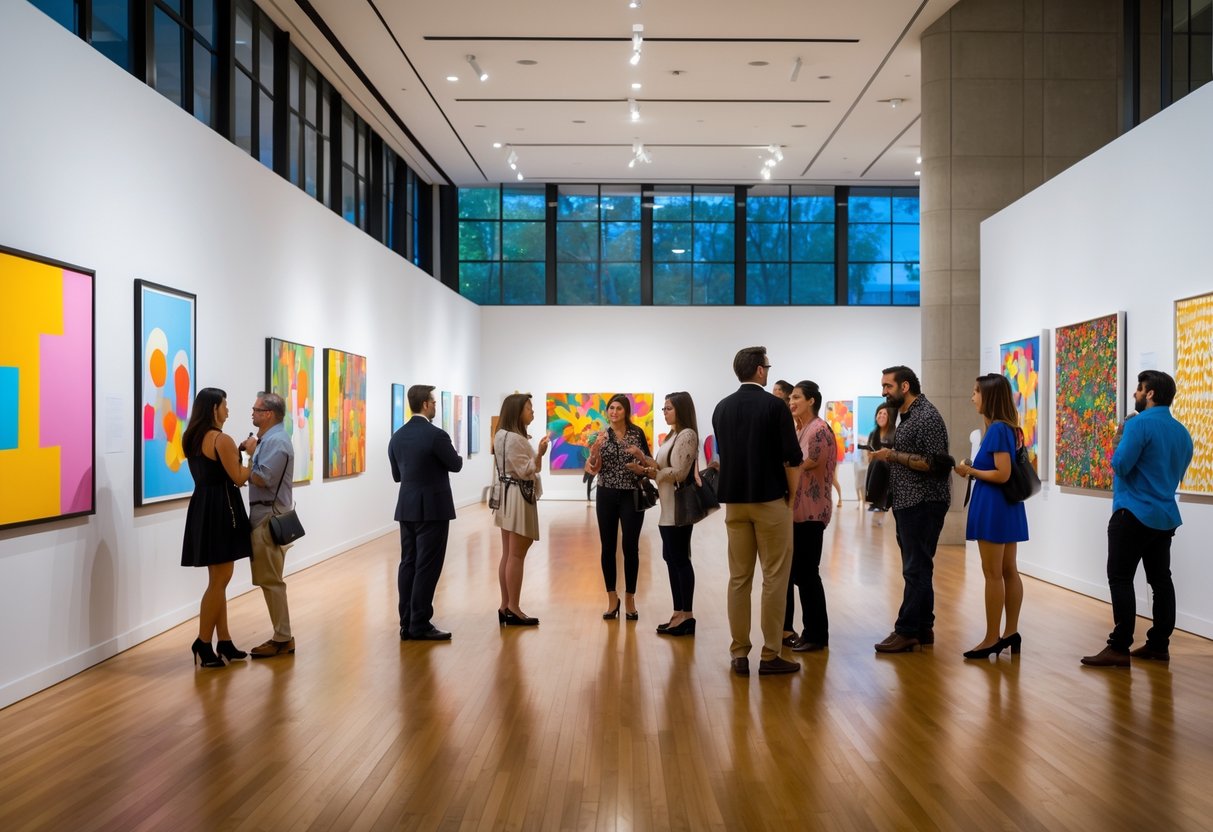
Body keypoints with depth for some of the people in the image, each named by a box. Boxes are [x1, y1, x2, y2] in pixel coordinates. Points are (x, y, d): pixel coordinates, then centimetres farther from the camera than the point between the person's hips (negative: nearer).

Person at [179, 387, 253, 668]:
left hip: (203, 507, 10)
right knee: (219, 580, -2)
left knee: (218, 579, 13)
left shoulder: (192, 439, 14)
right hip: (220, 509, -9)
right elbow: (239, 478, -14)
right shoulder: (222, 439, -14)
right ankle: (203, 644, 2)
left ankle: (224, 642, 17)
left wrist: (237, 453, 15)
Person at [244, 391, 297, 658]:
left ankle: (282, 638, 3)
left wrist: (250, 456, -9)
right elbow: (259, 476, 14)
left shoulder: (276, 441, -16)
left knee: (269, 579, -5)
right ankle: (282, 635, 20)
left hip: (270, 517, -10)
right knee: (269, 578, 14)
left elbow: (261, 479, -22)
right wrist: (252, 452, 2)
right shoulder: (269, 438, 15)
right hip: (265, 515, 10)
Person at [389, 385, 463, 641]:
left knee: (408, 564, 10)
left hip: (407, 508, 7)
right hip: (433, 508, -7)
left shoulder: (397, 436, 6)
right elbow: (456, 465, -3)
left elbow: (396, 475, 14)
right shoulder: (436, 435, -15)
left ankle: (407, 624, 14)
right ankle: (420, 626, 0)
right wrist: (455, 454, 18)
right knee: (427, 567, -3)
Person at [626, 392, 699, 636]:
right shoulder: (673, 435, 16)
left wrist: (646, 471, -16)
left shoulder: (687, 435, -13)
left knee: (680, 559, -4)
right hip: (668, 507, 10)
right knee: (671, 558, 11)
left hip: (679, 507, -10)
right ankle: (679, 613, 18)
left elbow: (678, 473, -20)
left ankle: (687, 616, 3)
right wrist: (644, 459, 2)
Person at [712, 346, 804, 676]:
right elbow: (793, 459, -10)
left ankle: (739, 654, 10)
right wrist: (791, 496, 3)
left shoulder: (721, 408, 7)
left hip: (734, 501, 5)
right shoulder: (775, 405, -9)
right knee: (774, 577, 2)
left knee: (739, 578, 8)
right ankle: (771, 655, 3)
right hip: (770, 500, -5)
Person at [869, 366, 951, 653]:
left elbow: (934, 463, -21)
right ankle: (922, 629, 20)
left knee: (916, 569, -5)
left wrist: (894, 455, -18)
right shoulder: (908, 416, 17)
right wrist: (888, 456, 7)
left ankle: (907, 631, -1)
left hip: (923, 504, -10)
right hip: (907, 503, 10)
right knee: (917, 568, 13)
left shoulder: (927, 417, -14)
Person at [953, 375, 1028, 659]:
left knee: (993, 574, -2)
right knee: (1009, 572, 13)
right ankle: (1011, 632, 20)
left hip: (993, 506, -9)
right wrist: (974, 469, 9)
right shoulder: (1008, 428, 10)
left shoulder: (997, 429, -17)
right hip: (1008, 506, 9)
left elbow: (1002, 474, -22)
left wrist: (970, 471, -10)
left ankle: (992, 639, 4)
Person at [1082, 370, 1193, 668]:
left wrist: (1119, 440, -1)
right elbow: (1176, 475, 22)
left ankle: (1119, 648, -7)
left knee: (1120, 579, -6)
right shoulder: (1182, 432, 13)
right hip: (1166, 516, 8)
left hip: (1134, 514, -8)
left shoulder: (1138, 424, -14)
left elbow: (1120, 465, -17)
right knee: (1160, 579, 12)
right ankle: (1159, 645, 18)